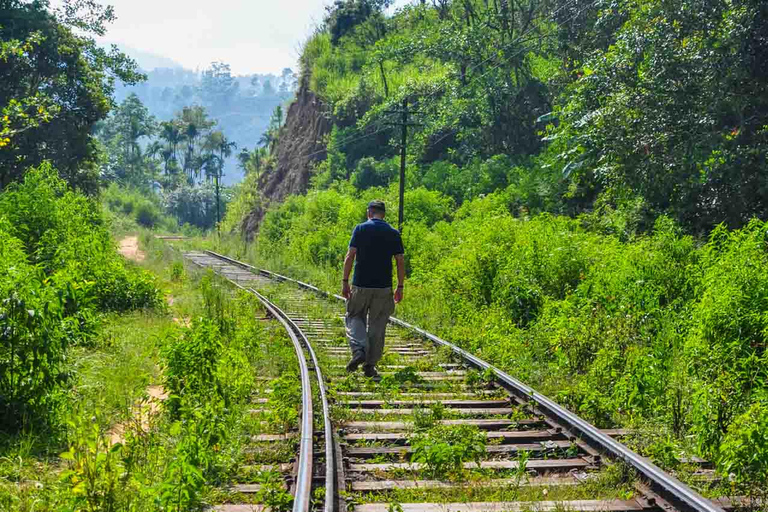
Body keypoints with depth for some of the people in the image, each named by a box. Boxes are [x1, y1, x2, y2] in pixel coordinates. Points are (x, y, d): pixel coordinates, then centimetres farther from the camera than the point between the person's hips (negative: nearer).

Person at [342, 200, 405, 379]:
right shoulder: (394, 233, 4)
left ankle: (359, 350, -11)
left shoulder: (361, 229, -2)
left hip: (361, 285, -2)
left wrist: (345, 281, -3)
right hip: (384, 287, 2)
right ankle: (370, 365, 11)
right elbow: (400, 262, 2)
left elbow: (350, 256, -7)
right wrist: (400, 287, 8)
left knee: (355, 317, 13)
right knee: (377, 325, 9)